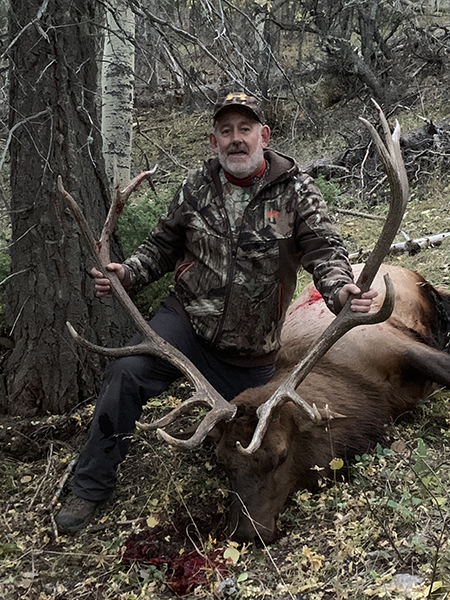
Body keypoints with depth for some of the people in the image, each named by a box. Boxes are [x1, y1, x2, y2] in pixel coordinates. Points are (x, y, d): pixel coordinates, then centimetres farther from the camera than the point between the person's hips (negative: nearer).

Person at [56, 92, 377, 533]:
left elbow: (324, 250, -14)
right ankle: (91, 488, -8)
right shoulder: (196, 187, 0)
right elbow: (163, 245, 9)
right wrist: (126, 273, -9)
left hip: (250, 349, 0)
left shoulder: (295, 190, -8)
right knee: (126, 374, -24)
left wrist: (341, 291, -36)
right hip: (187, 318, 1)